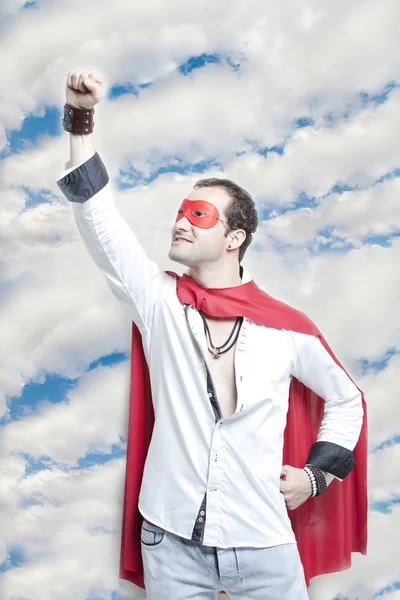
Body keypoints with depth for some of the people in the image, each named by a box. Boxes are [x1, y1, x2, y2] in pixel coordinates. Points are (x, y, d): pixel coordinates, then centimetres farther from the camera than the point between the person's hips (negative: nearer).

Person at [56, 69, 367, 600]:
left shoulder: (289, 328, -6)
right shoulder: (158, 302, -4)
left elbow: (346, 401, 10)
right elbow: (99, 220, -14)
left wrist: (317, 473, 3)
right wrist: (81, 117, -20)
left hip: (264, 547, 0)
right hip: (170, 540, 1)